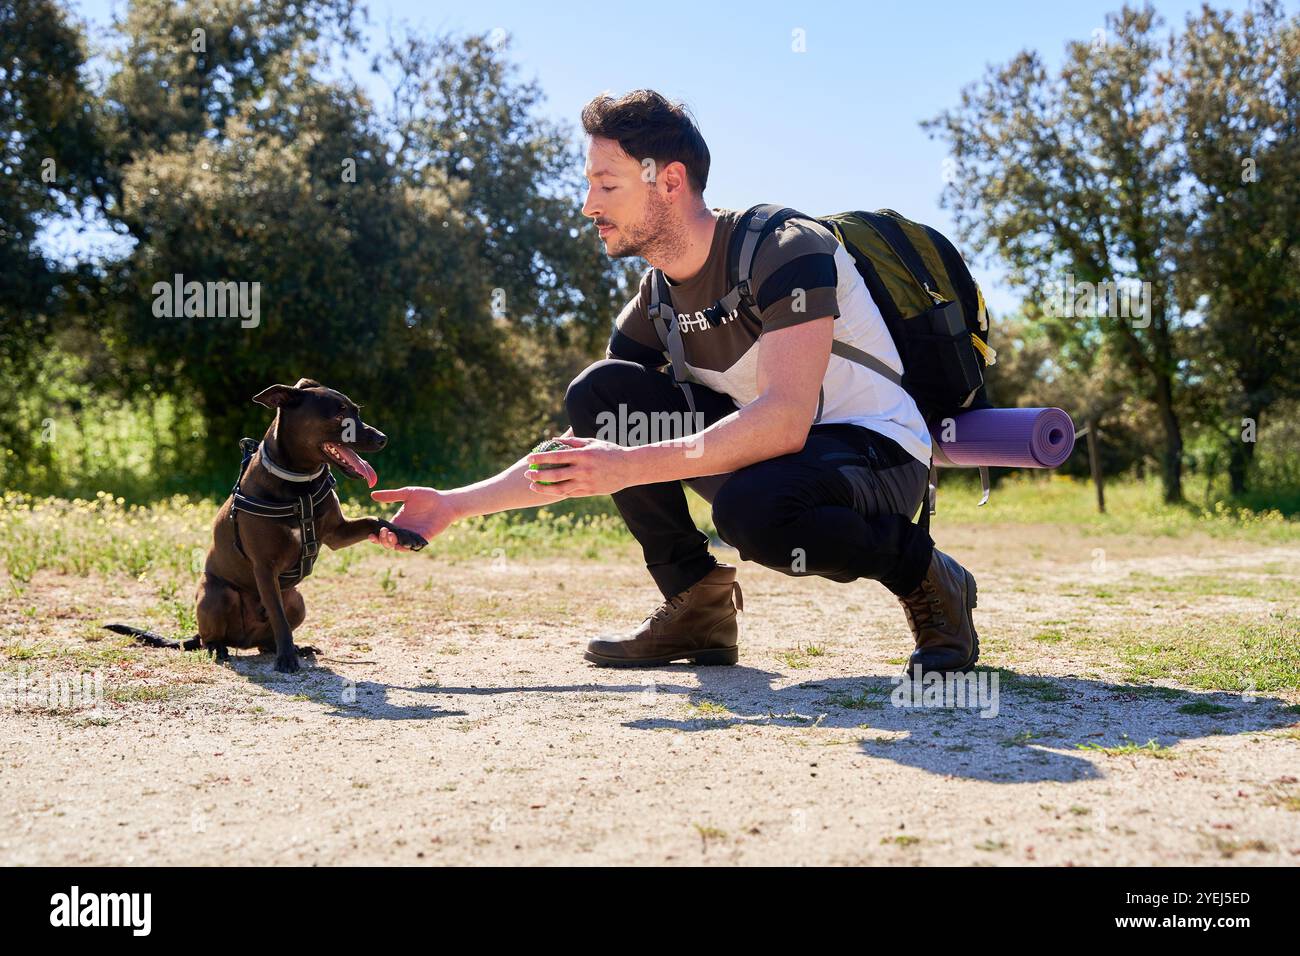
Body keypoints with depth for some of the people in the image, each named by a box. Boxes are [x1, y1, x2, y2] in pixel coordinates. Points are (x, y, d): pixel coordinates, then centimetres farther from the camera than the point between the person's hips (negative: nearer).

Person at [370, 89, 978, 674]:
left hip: (878, 453, -6)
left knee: (751, 508, -40)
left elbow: (784, 422, -31)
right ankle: (696, 607, -4)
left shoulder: (785, 248, -19)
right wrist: (455, 504, -2)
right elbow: (579, 458, 6)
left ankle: (922, 572, -10)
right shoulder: (654, 305, 2)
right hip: (767, 452, 7)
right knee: (599, 393, -9)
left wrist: (630, 465, -33)